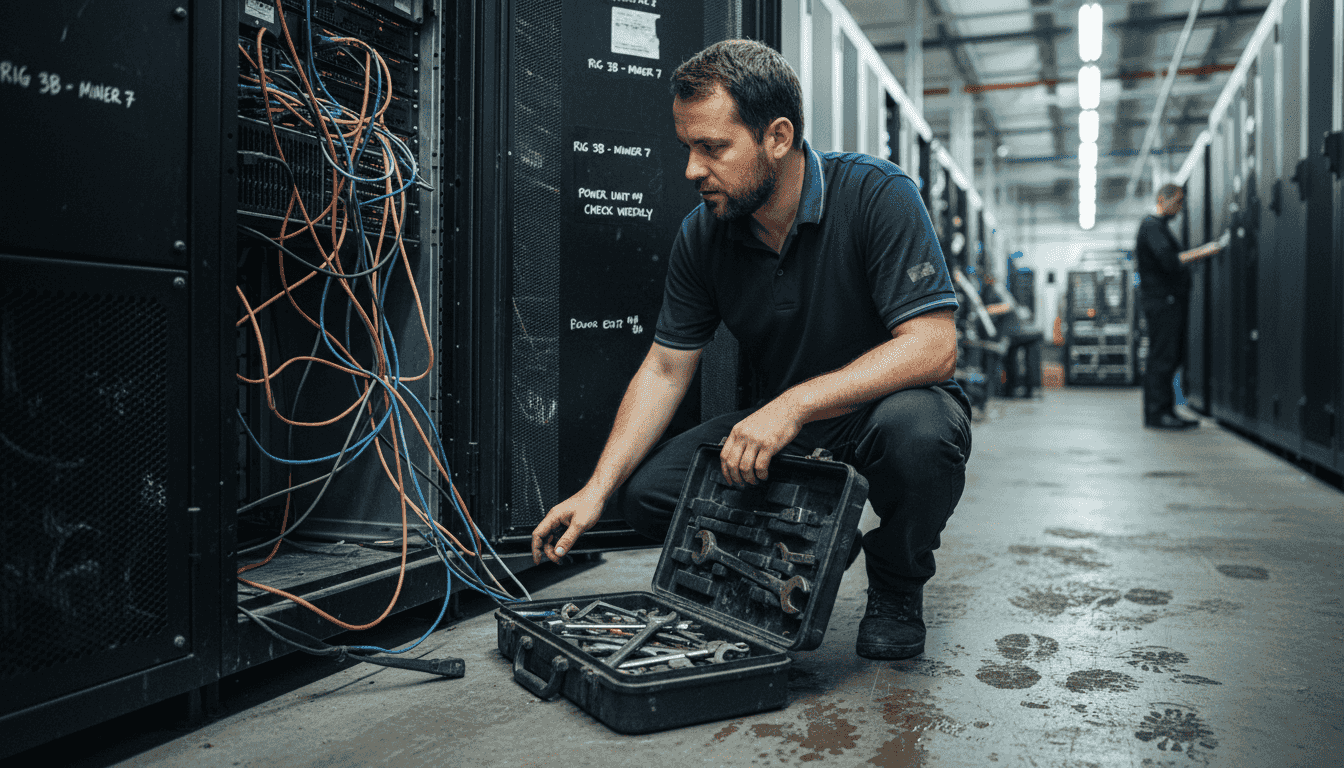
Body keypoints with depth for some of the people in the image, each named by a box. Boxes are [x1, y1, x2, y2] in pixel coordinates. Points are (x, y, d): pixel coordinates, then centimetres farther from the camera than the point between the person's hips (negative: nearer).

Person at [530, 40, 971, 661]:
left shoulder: (876, 194, -22)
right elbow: (665, 369, -4)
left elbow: (933, 346, -29)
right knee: (647, 492, -14)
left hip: (888, 404, -4)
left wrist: (795, 404, -39)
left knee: (915, 429, -39)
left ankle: (895, 587, -5)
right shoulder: (702, 233, -7)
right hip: (781, 424, 4)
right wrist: (597, 490, -13)